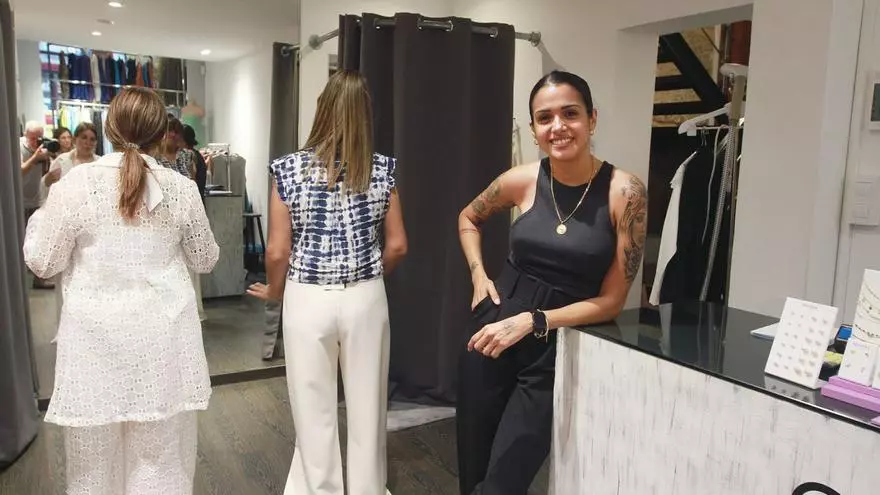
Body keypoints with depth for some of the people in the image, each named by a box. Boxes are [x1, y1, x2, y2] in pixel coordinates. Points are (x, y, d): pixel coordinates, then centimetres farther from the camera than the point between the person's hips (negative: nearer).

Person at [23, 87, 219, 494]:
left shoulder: (75, 183, -8)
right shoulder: (181, 188, -3)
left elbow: (43, 263, -1)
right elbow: (205, 260, 7)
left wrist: (43, 212, 15)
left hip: (97, 335, -1)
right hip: (163, 334, 1)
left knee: (95, 460, 16)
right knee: (161, 458, 14)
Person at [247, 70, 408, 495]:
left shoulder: (290, 169, -9)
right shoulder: (382, 169, -4)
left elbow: (277, 251, -8)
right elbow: (397, 246, -1)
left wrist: (274, 292, 11)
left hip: (307, 300, -1)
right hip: (366, 299, 2)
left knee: (314, 411, 13)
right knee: (367, 406, 16)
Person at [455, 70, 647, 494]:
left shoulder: (624, 191, -12)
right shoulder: (523, 180, -4)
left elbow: (611, 300, -9)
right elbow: (468, 219, 17)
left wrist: (532, 321, -18)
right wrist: (478, 275, 3)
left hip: (559, 350, -3)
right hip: (493, 335, 3)